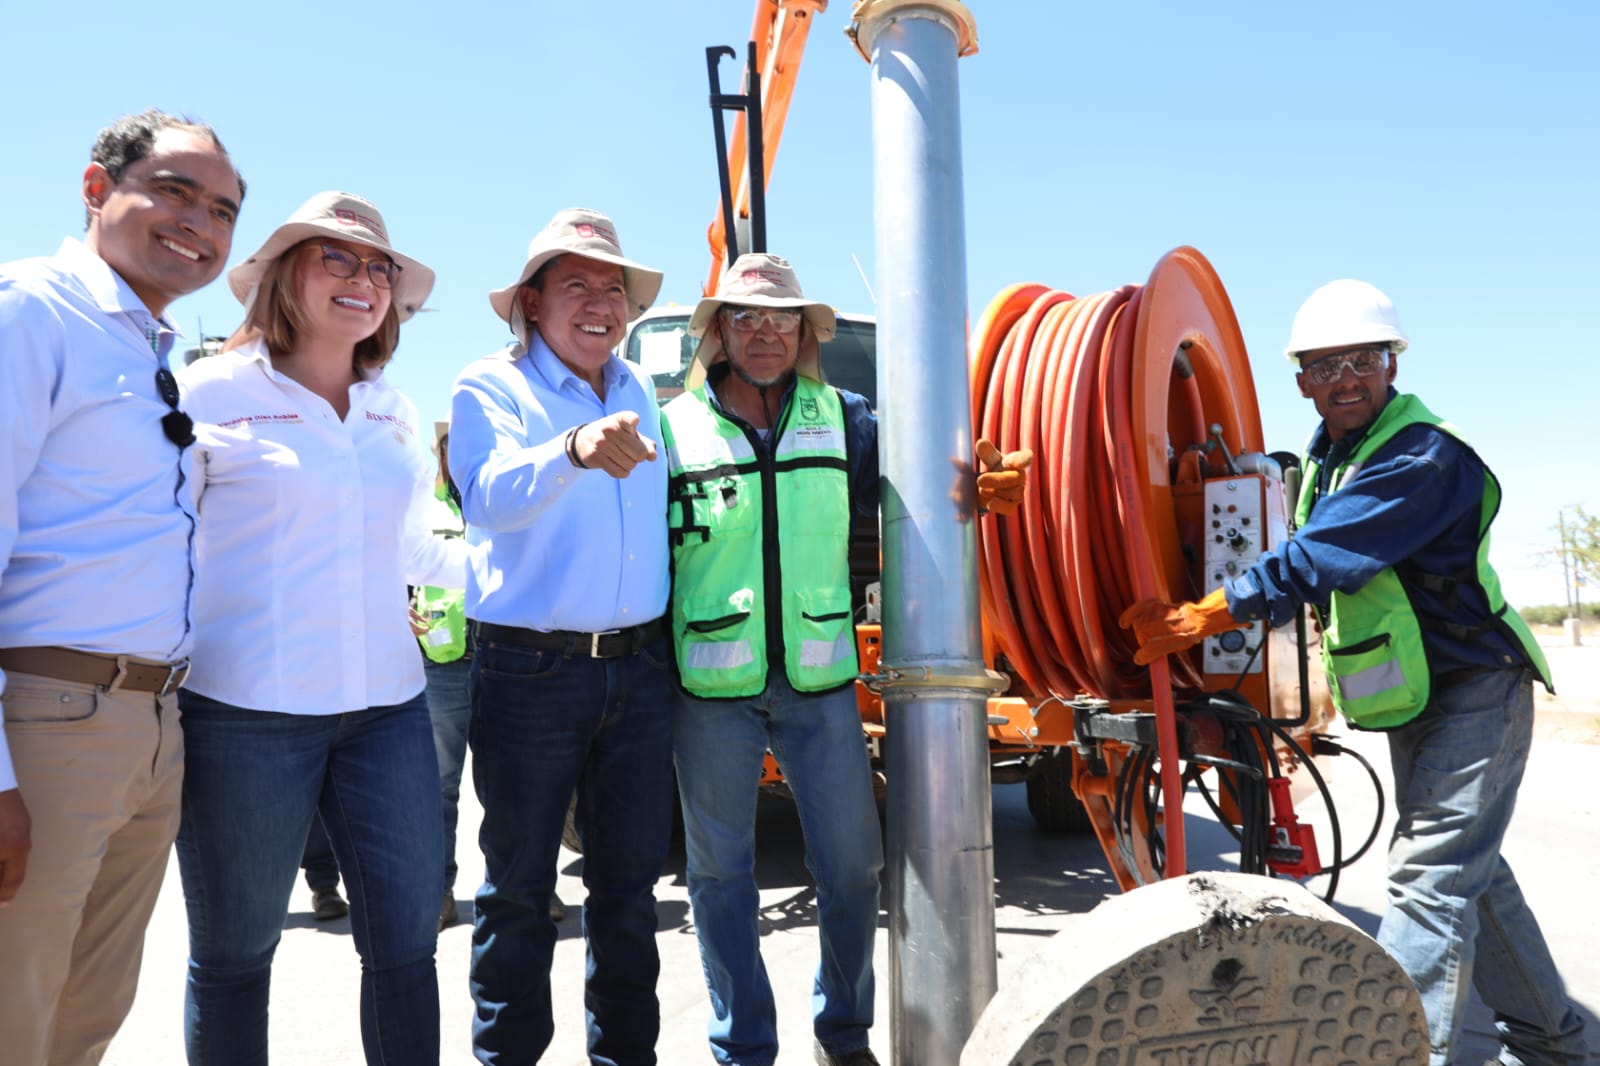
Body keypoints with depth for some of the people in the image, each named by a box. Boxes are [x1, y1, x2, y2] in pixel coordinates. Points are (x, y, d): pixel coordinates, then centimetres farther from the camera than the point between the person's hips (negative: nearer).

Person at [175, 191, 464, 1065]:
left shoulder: (395, 413, 13)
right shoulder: (212, 393, -2)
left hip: (385, 704, 4)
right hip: (244, 707, -4)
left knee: (407, 940, 8)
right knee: (233, 952, 11)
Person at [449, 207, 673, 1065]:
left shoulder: (641, 394, 11)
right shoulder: (492, 386, -4)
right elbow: (488, 496, -24)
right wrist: (574, 448, -43)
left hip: (640, 667, 5)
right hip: (530, 672, -4)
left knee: (630, 882, 14)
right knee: (518, 888, 8)